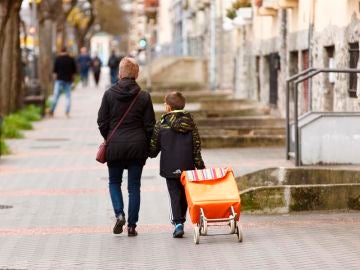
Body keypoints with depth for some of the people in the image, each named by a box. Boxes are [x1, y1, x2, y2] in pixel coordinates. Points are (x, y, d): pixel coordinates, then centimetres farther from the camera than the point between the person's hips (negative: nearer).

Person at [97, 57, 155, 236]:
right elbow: (149, 125, -1)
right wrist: (146, 145, 12)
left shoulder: (109, 94, -4)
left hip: (115, 146, 0)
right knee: (134, 186, 7)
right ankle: (132, 225, 6)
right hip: (137, 146, 0)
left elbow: (102, 122, 0)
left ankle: (119, 213, -4)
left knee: (114, 182, 17)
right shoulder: (144, 96, -3)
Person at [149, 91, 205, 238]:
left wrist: (150, 153, 24)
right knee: (184, 194, 16)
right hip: (187, 167, 2)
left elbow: (153, 149, 1)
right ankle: (180, 220, 22)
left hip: (170, 168, -2)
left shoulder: (161, 125, -4)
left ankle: (178, 222, -15)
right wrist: (200, 166, 6)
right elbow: (197, 147, 2)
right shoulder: (190, 124, 3)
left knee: (175, 195, 0)